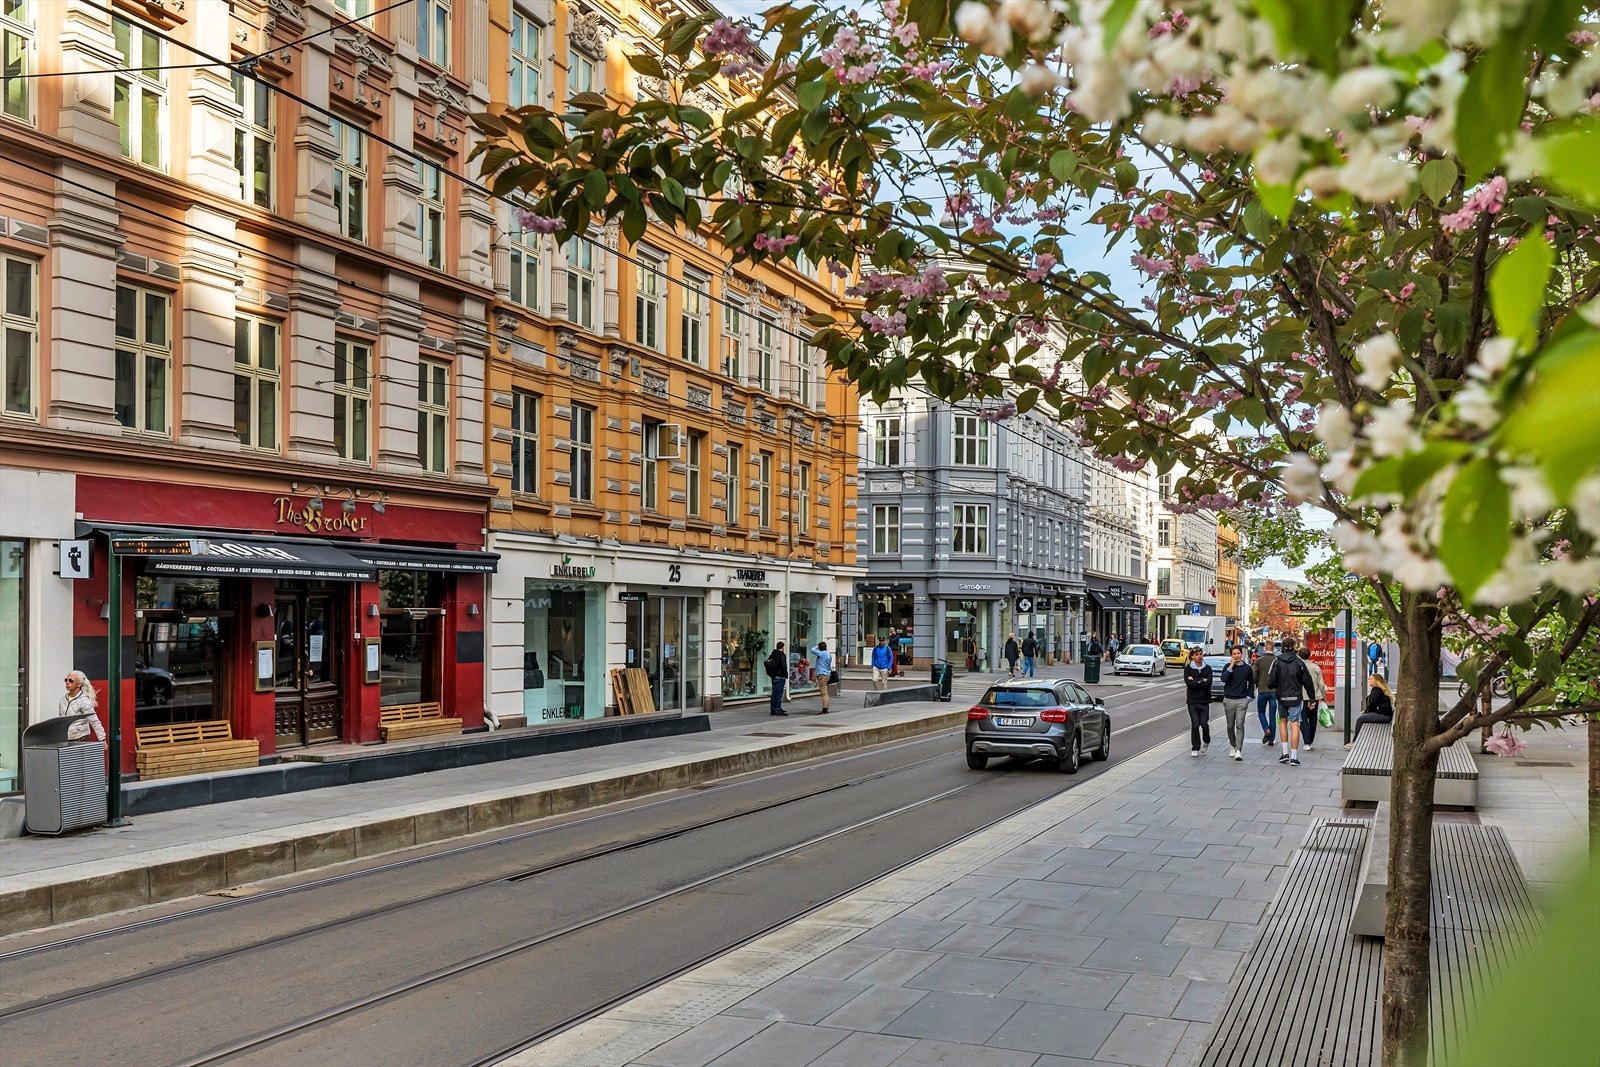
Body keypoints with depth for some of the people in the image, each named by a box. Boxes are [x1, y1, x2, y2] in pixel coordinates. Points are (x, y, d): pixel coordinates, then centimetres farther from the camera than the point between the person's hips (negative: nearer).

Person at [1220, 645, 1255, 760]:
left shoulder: (1247, 668, 3)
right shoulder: (1228, 667, 1)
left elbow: (1251, 683, 15)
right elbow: (1223, 679, -17)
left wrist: (1249, 697, 7)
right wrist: (1231, 666, -17)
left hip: (1242, 700, -1)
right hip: (1229, 700, 1)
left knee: (1240, 725, -10)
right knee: (1230, 725, 11)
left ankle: (1238, 751, -14)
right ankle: (1232, 747, 27)